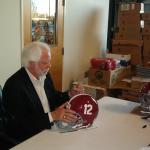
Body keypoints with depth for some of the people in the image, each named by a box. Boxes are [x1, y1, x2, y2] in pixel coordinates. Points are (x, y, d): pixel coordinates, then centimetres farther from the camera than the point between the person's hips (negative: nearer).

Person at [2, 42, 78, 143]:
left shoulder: (44, 75, 2)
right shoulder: (14, 85, -21)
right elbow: (20, 123, -24)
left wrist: (70, 95, -3)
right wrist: (52, 116, -30)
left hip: (50, 128, 7)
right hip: (28, 138, -7)